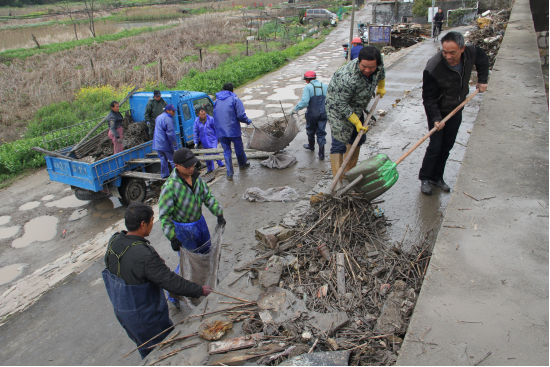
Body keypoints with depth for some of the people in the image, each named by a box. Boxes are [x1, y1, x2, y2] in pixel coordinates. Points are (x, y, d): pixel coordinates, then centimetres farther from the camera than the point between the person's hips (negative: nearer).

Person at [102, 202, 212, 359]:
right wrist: (200, 290, -19)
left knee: (144, 345, 30)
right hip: (144, 314, -8)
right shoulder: (144, 255, -35)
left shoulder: (114, 241, -10)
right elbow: (171, 281, -31)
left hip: (120, 308, 8)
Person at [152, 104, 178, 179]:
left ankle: (164, 174, 23)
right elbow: (170, 133, -20)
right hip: (165, 144, -8)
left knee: (163, 159, 17)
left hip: (157, 144, 8)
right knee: (173, 159, 0)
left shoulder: (158, 117, 15)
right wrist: (174, 143, -11)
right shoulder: (168, 119, -15)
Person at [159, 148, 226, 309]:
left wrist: (219, 214, -5)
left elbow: (208, 196, 4)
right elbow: (164, 215, -22)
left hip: (200, 222, 7)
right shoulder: (170, 186, -27)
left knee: (206, 252, 24)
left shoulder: (196, 177, -8)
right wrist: (173, 238, -26)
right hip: (182, 229, -6)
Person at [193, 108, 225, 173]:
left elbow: (216, 128, 2)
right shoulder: (197, 121, 0)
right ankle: (209, 168, 21)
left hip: (212, 139, -3)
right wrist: (196, 142, 4)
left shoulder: (211, 119, -6)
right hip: (204, 141, 3)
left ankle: (220, 163, 8)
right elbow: (195, 132, 5)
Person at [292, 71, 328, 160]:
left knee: (310, 130, 20)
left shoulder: (308, 87, -10)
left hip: (312, 113, -3)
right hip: (323, 113, 3)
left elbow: (304, 102, -20)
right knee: (321, 133, 8)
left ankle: (311, 146, 43)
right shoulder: (325, 86, 5)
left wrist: (296, 108, -9)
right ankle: (321, 154, 5)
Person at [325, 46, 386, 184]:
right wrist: (356, 122, -25)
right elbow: (341, 104, -29)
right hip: (338, 108, -8)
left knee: (357, 139, 15)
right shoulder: (347, 78, -38)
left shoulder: (377, 65, -16)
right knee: (339, 143, -13)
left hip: (356, 108, 8)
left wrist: (381, 88, 27)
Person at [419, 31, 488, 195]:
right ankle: (424, 178, 12)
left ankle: (436, 177, 23)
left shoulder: (471, 53, -13)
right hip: (438, 112, -5)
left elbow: (483, 59, 13)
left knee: (447, 146, 10)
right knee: (435, 146, -5)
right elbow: (429, 97, -22)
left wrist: (482, 80, 8)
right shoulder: (433, 68, -29)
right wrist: (436, 118, -29)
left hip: (456, 110, 5)